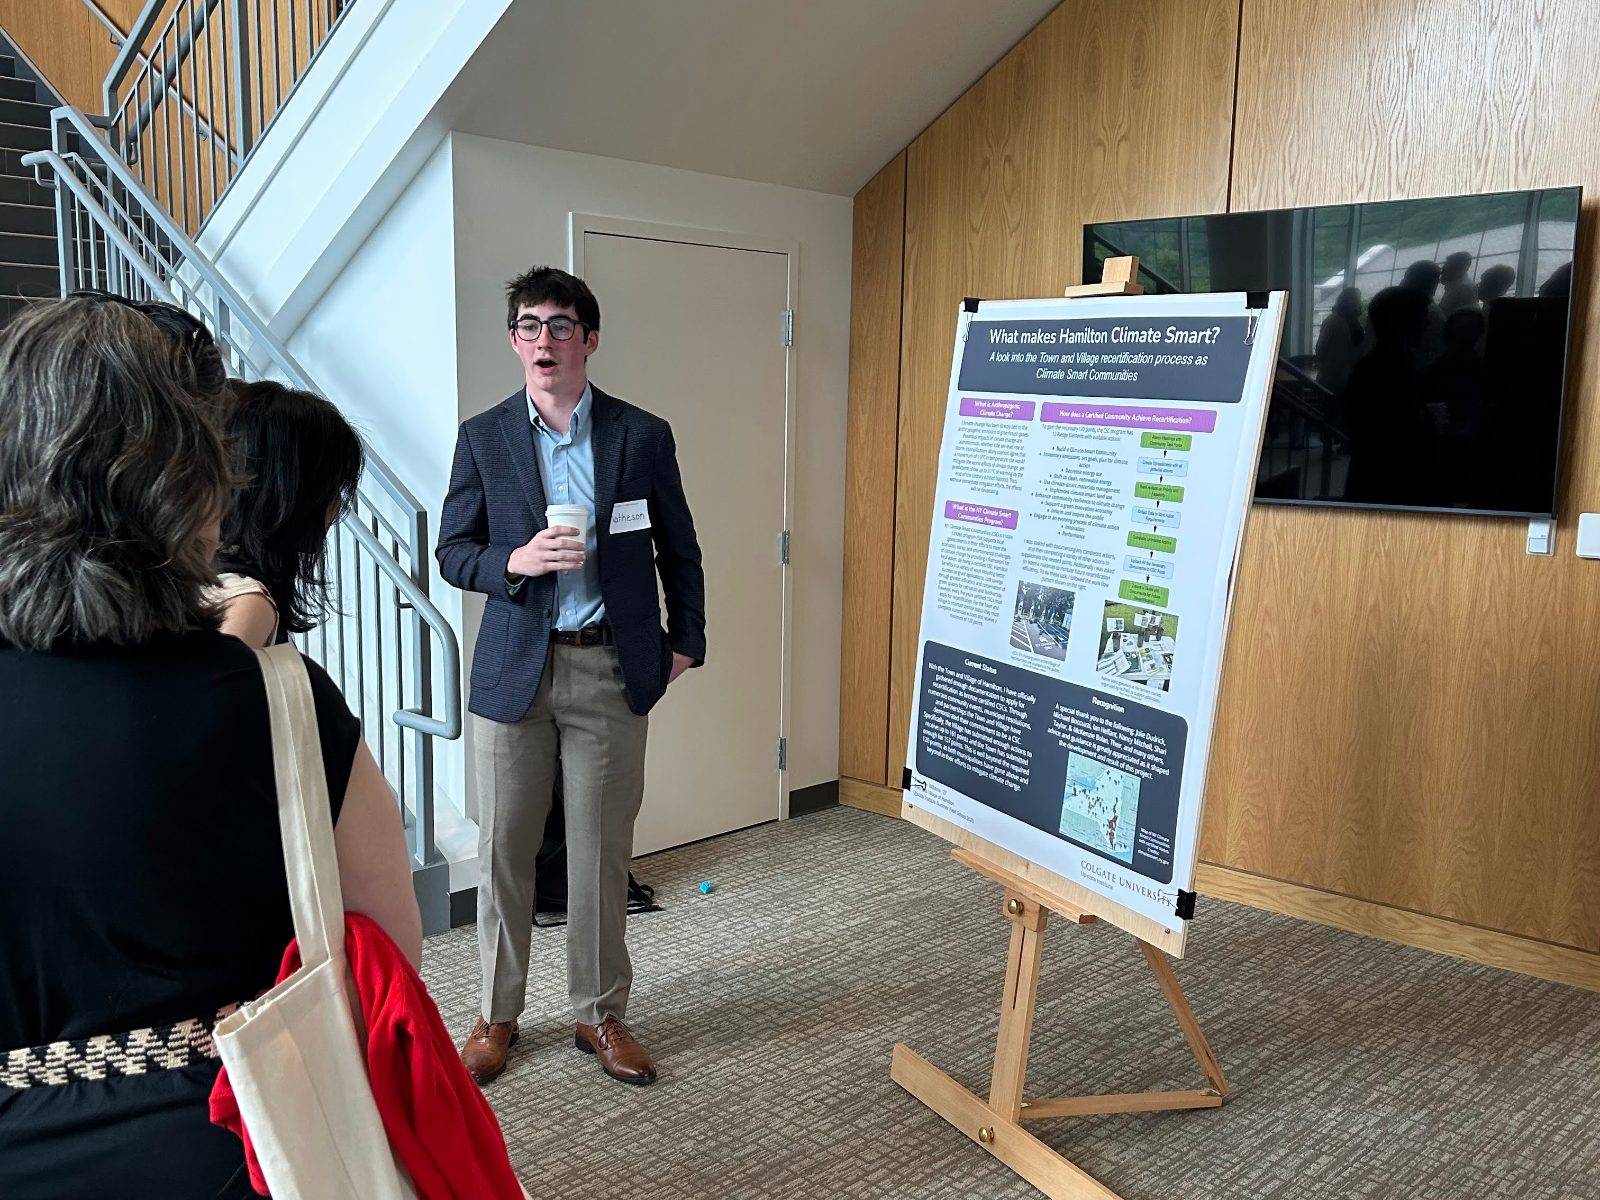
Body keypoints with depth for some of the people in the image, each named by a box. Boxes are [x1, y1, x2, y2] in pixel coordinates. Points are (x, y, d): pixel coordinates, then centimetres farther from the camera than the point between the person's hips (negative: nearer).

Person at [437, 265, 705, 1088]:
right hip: (514, 668, 0)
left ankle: (600, 1013, 24)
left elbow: (677, 550, 9)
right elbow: (452, 551, 3)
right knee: (504, 848, 7)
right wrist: (515, 562, -16)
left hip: (610, 669, 0)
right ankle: (497, 1014, 25)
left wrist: (685, 641, 5)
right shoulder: (483, 438, 3)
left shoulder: (643, 436, 2)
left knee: (602, 849, 8)